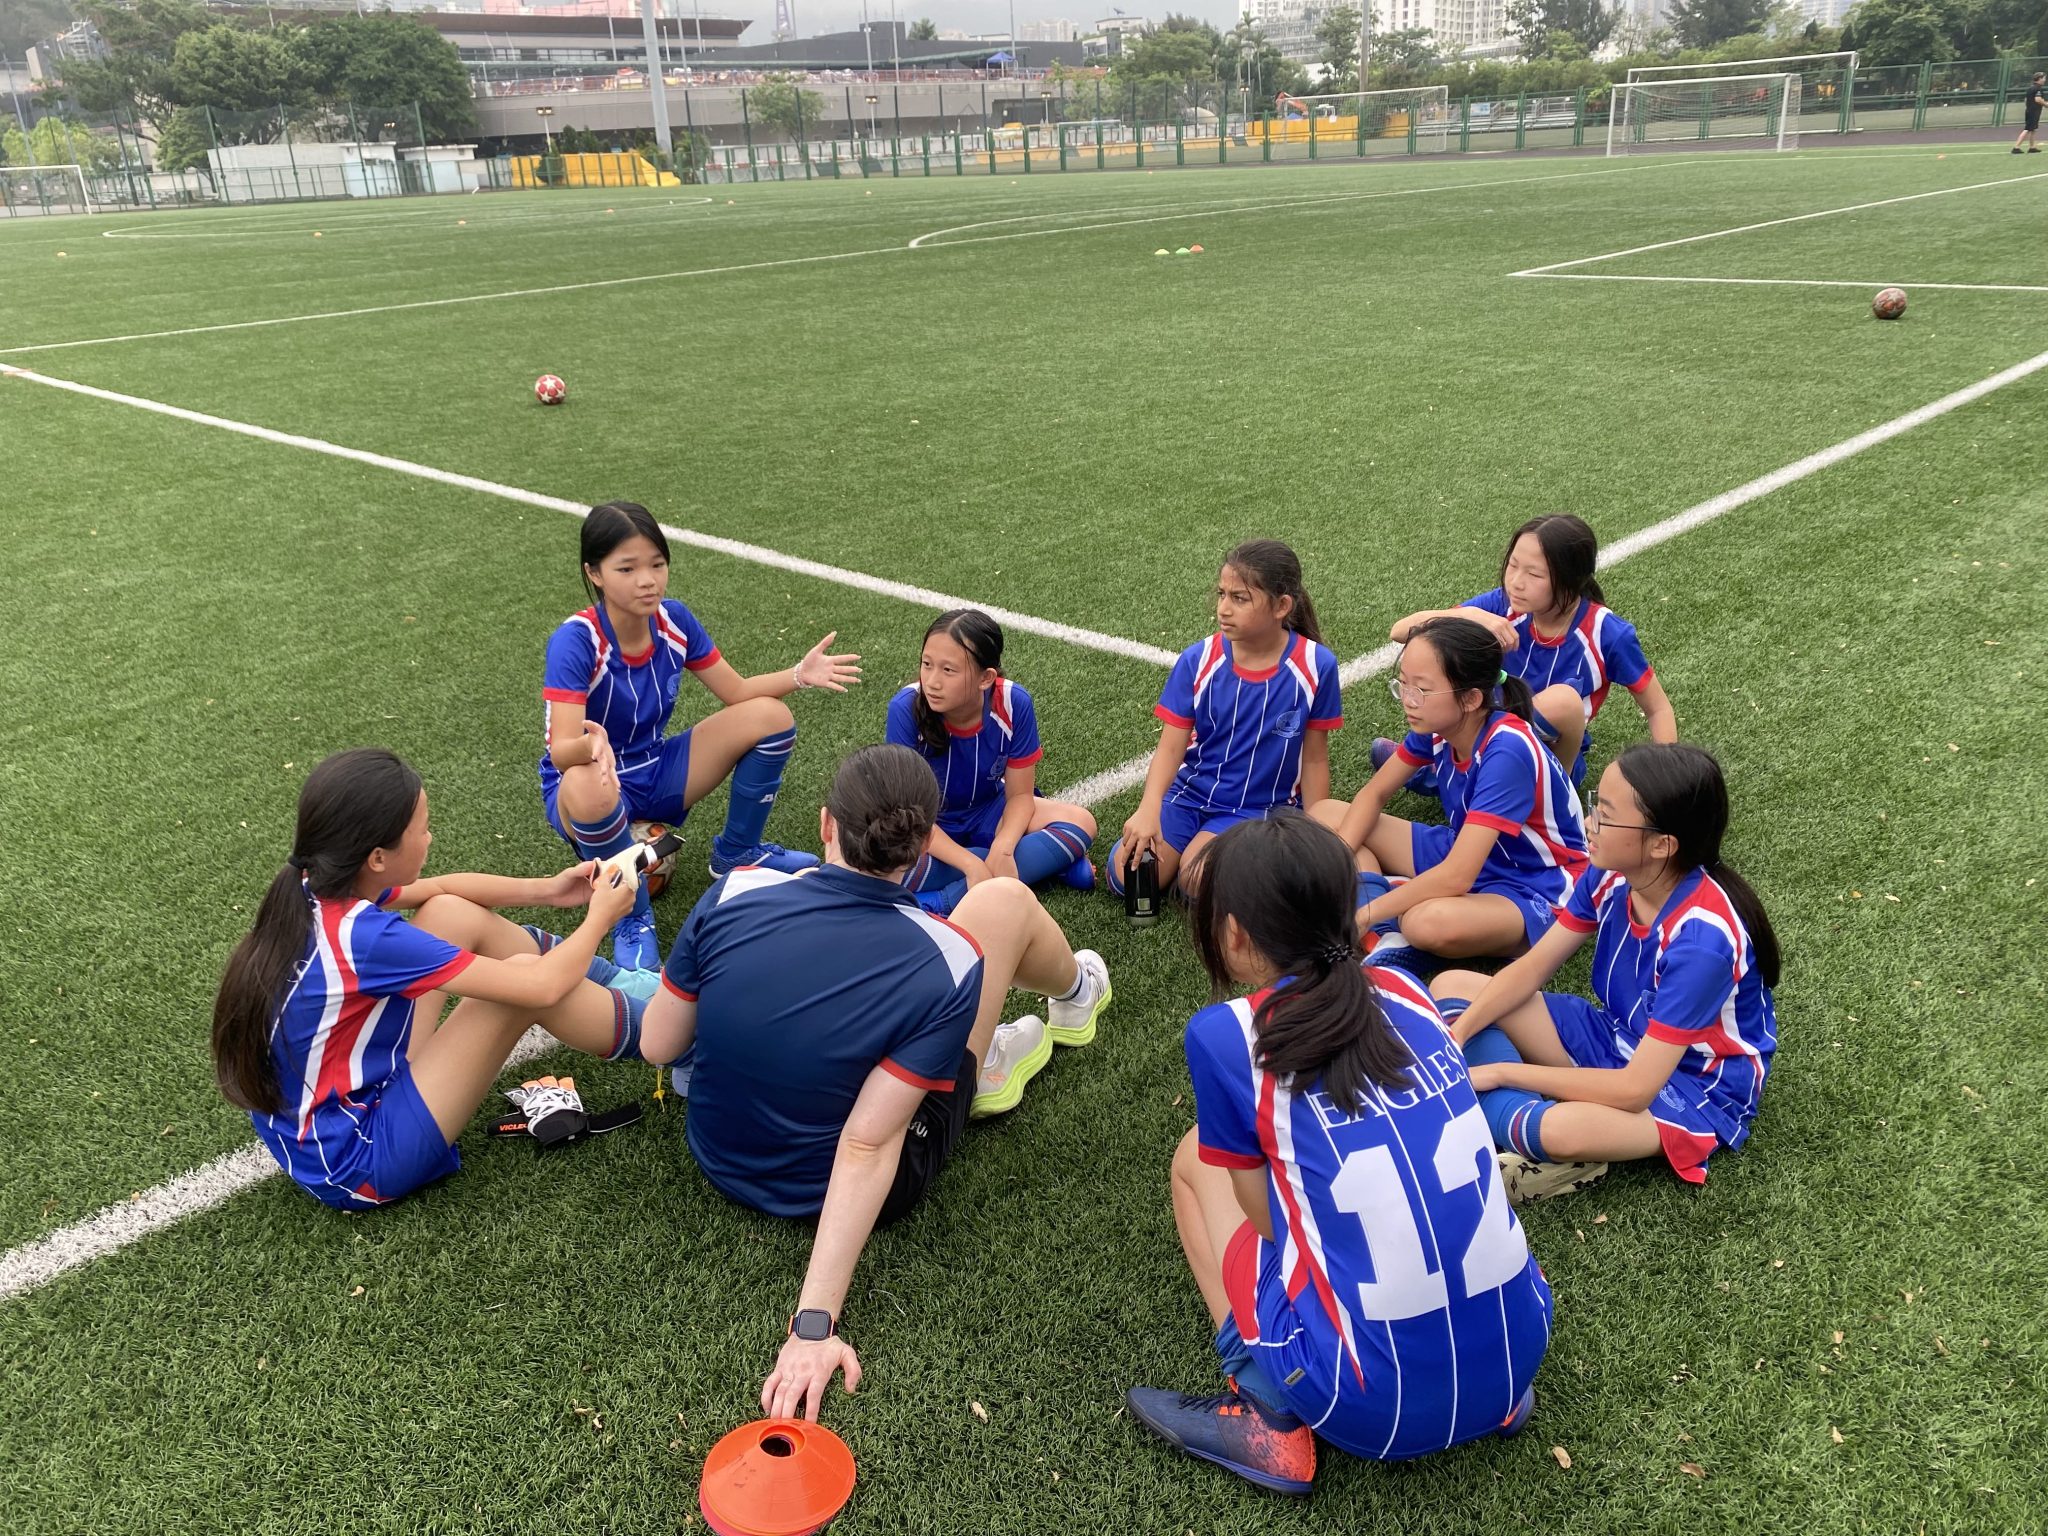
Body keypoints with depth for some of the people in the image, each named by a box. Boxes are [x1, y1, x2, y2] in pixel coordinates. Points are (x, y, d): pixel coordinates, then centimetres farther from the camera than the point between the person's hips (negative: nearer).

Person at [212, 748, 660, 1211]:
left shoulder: (316, 892, -6)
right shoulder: (365, 938, -29)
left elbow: (439, 889, 15)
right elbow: (541, 987, -23)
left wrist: (546, 890, 9)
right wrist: (600, 917, -5)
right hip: (356, 1164, -8)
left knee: (452, 915, 4)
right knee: (525, 978, -13)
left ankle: (626, 987, 17)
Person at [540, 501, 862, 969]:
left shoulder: (673, 619, -9)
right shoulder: (575, 640, -26)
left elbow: (736, 691, 1)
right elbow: (562, 750, -36)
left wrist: (800, 675, -17)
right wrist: (593, 746, -60)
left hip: (656, 772, 6)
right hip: (589, 782, -5)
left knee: (770, 716, -10)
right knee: (589, 787, -43)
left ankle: (737, 853, 12)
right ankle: (632, 918, -16)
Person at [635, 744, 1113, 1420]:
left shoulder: (732, 895, -22)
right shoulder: (948, 965, -28)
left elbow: (659, 1045, -9)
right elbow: (867, 1148, -31)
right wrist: (814, 1325, -28)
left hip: (720, 1161, 3)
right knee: (1004, 899, 3)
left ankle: (985, 1058, 38)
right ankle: (1073, 996, 41)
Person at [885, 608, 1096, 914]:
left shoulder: (1013, 704, -23)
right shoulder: (906, 708, -29)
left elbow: (1020, 794, -12)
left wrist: (1003, 848, -33)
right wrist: (972, 864, -37)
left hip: (988, 812, 2)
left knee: (1080, 823, -18)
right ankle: (1048, 860, -19)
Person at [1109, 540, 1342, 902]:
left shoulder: (1315, 665, -13)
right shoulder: (1197, 660, -10)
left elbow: (1315, 759, -2)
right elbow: (1171, 746, -12)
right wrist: (1149, 809, -31)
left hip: (1259, 806, -2)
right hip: (1190, 794, 2)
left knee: (1197, 879, -26)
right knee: (1127, 875, -15)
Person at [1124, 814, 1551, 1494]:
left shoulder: (1224, 1035, -9)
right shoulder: (1406, 992, 6)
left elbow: (1265, 1214, 3)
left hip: (1372, 1407, -4)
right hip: (1518, 1357, 5)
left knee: (1194, 1160, 17)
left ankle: (1272, 1419, 5)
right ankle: (1490, 1391, 18)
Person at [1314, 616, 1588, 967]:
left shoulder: (1506, 752, -31)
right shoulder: (1436, 725, -9)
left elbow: (1457, 876, -34)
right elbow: (1374, 795, 4)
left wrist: (1361, 915, -29)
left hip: (1532, 894, -9)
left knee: (1430, 921, -44)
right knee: (1326, 814, 0)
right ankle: (1390, 934, -16)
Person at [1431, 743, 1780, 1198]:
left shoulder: (1702, 938, -33)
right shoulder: (1610, 875, -13)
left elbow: (1635, 1088, -32)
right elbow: (1531, 970, -3)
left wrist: (1497, 1071, -28)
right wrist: (1453, 1039, -18)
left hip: (1695, 1090, -8)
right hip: (1618, 1040, 8)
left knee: (1562, 1129, -41)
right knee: (1453, 986, -5)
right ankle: (1519, 1121, -20)